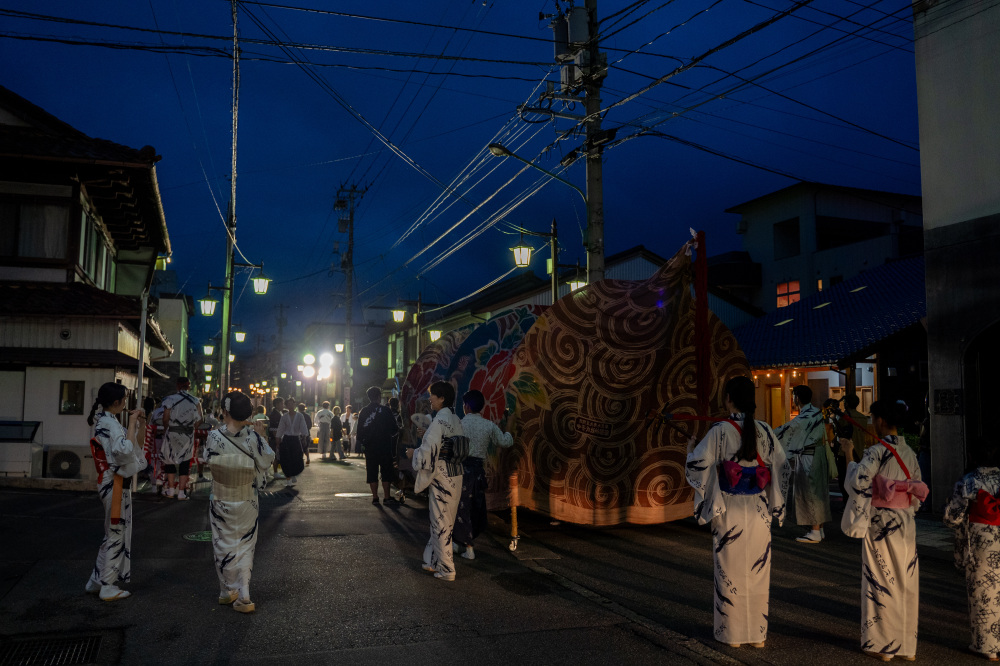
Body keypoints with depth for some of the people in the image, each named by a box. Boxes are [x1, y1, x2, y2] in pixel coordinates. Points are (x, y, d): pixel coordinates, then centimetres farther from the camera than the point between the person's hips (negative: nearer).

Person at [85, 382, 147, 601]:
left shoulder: (103, 420, 12)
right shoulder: (110, 423, -19)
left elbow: (122, 448, 18)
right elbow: (125, 451, -31)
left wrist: (139, 428, 5)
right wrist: (132, 423, -24)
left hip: (109, 482, 10)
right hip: (115, 484, -10)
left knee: (113, 533, 19)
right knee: (116, 534, 0)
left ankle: (97, 581, 27)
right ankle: (108, 587, 9)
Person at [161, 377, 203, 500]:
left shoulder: (170, 399, -6)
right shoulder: (195, 401, 0)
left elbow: (165, 418, -7)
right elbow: (200, 419, -4)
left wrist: (167, 429, 11)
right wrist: (191, 428, 10)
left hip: (172, 433, -1)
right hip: (188, 435, 1)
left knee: (170, 459, 13)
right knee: (185, 462, 7)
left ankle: (171, 490, 16)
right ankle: (181, 492, 7)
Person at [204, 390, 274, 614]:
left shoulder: (214, 437, -15)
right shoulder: (252, 437, -17)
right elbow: (267, 461, -7)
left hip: (220, 501, 0)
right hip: (247, 502, 0)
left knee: (224, 545, 16)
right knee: (245, 547, 11)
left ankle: (226, 591, 27)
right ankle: (243, 597, 7)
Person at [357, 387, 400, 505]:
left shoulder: (363, 412, 3)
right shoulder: (385, 410, -9)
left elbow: (359, 430, 7)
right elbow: (393, 429, -6)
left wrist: (362, 444, 17)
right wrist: (397, 432, 16)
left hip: (369, 447, 3)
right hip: (384, 446, -3)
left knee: (372, 472, 7)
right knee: (386, 471, 5)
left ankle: (375, 497, 8)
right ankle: (387, 496, 6)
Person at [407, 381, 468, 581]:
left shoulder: (438, 422, -18)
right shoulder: (456, 420, 7)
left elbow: (429, 453, -21)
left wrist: (414, 453, -1)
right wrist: (429, 437, 18)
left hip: (441, 479, -8)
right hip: (456, 476, 8)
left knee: (441, 523, 3)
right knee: (445, 522, 17)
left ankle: (446, 570, 11)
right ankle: (435, 561, 29)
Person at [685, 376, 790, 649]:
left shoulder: (719, 431, -13)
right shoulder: (764, 431, -1)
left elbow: (697, 464, -14)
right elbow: (783, 468, 2)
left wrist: (690, 448, 7)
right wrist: (775, 504, 16)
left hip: (728, 513, -3)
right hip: (758, 512, 3)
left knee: (730, 571, 9)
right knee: (758, 571, 13)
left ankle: (733, 633, 18)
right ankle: (757, 633, 22)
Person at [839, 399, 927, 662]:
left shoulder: (877, 451, -15)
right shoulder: (909, 452, 6)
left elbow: (859, 482, -21)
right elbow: (918, 490, 12)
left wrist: (849, 454, -11)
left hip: (881, 524, -6)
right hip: (906, 524, 6)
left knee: (881, 582, 3)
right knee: (906, 583, 12)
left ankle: (882, 645, 12)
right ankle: (908, 645, 21)